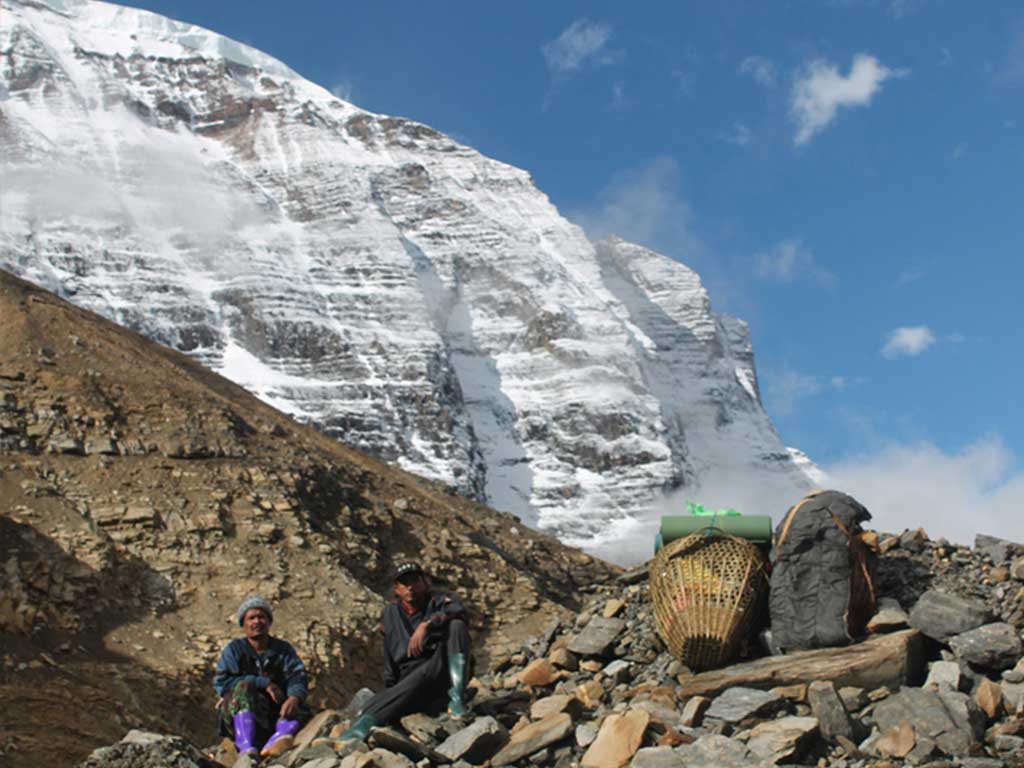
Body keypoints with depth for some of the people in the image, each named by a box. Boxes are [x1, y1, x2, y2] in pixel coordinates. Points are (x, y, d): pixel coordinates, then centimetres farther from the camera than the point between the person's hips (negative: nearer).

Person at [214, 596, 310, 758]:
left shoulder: (284, 649, 13)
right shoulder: (234, 649, 10)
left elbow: (297, 676, -4)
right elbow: (221, 682, -6)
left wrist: (294, 697, -29)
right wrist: (263, 683, -14)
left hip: (275, 715, 2)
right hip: (238, 714, -2)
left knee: (299, 710, -26)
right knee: (244, 688, -29)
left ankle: (276, 741, -59)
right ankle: (246, 748, -51)